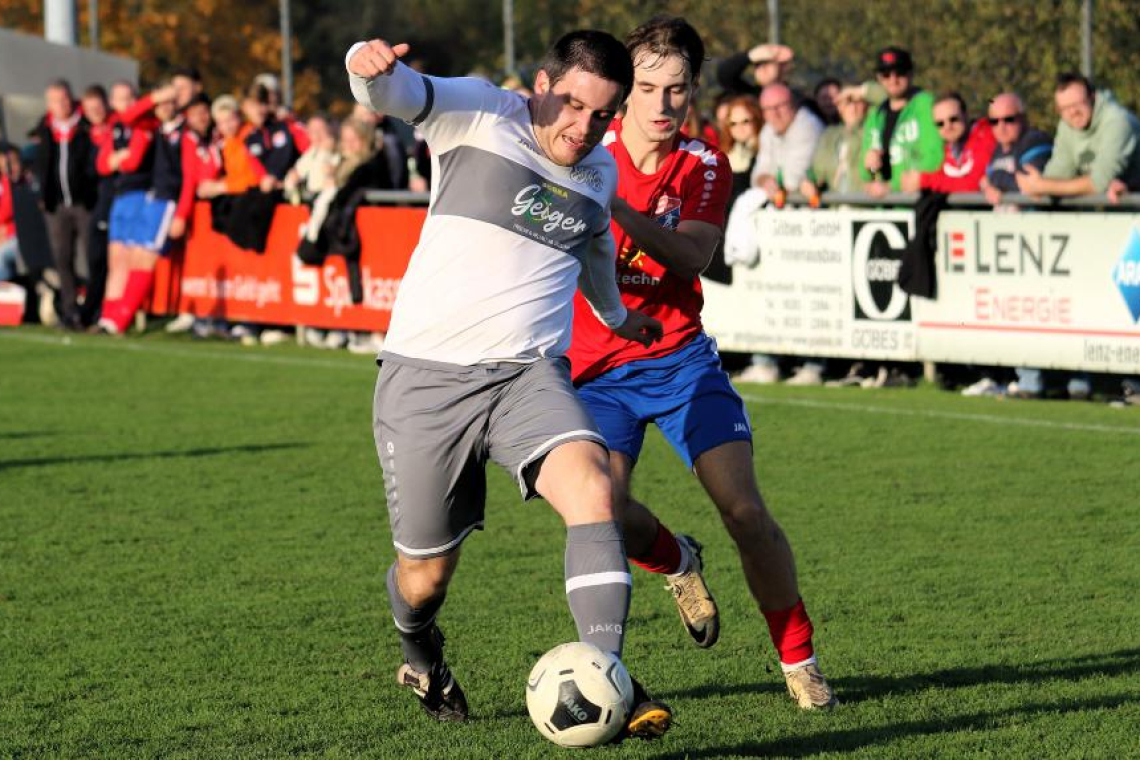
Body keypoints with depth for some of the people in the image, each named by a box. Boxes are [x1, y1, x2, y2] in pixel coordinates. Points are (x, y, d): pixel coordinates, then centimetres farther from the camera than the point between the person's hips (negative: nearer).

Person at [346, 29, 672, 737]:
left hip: (530, 375, 3)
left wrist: (616, 315, 51)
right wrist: (370, 64, -45)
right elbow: (399, 93, -21)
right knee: (427, 573, 6)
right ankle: (419, 652, 42)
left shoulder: (601, 174, 13)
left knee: (591, 490, -27)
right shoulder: (480, 115, -3)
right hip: (426, 374, -3)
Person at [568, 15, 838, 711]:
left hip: (680, 358, 1)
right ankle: (676, 560, 15)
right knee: (606, 509, -22)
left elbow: (693, 256, -21)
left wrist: (619, 210, -35)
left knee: (745, 510, -11)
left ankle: (799, 660, 6)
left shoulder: (705, 168, -3)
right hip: (596, 367, -1)